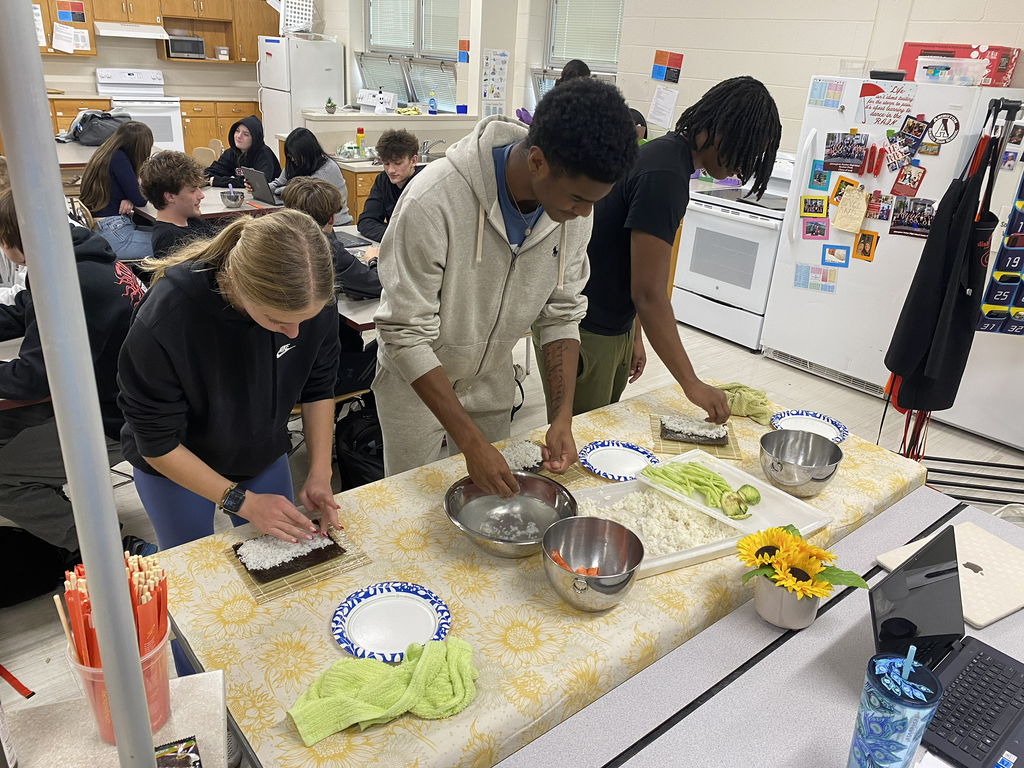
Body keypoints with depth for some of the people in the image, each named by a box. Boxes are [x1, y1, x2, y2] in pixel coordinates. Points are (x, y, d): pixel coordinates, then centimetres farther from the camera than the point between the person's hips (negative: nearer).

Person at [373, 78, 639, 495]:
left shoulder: (574, 206, -17)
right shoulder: (433, 201, -35)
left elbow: (562, 311, -7)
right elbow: (406, 334, -30)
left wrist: (563, 416, -16)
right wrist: (472, 442, -32)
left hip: (492, 375, 5)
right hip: (415, 377, -4)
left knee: (493, 495, 19)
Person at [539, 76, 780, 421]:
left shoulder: (670, 154, 9)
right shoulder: (664, 175, -22)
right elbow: (649, 293, -25)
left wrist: (634, 336, 18)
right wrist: (692, 383, -22)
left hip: (615, 327, 10)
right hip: (582, 335, -10)